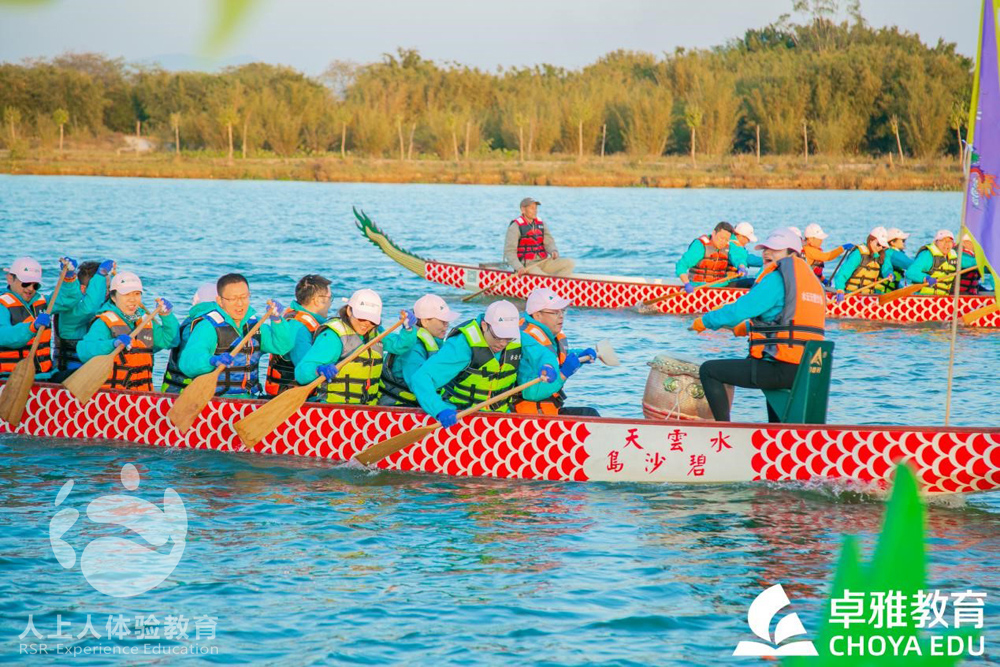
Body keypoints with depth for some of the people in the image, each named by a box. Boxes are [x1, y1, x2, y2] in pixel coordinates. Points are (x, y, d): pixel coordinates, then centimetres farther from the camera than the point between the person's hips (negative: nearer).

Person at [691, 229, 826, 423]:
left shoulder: (778, 278, -11)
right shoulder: (813, 279, 16)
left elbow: (739, 310, -13)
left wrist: (704, 321, 2)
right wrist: (749, 327, 34)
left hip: (781, 370, -9)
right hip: (807, 373, 9)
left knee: (708, 371, 2)